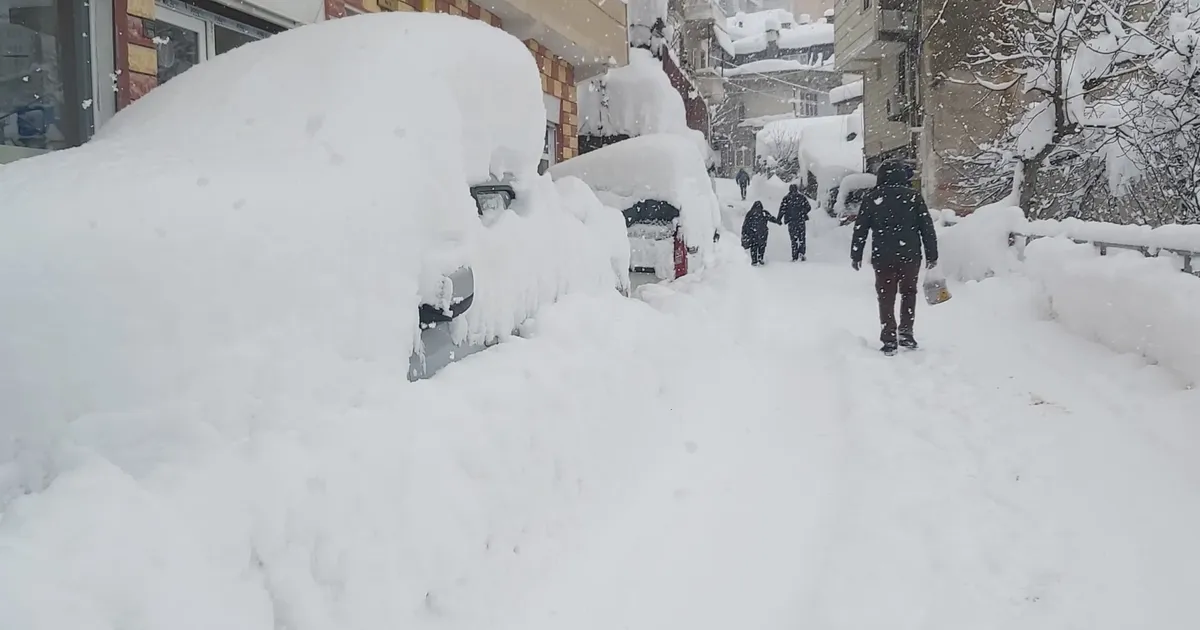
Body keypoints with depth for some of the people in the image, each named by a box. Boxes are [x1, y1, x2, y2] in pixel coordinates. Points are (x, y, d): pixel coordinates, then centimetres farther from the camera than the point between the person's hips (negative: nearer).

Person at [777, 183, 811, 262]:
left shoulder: (786, 198, -1)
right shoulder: (802, 197, 2)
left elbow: (782, 209, -6)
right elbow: (808, 208, 4)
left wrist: (779, 219, 2)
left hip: (791, 221, 0)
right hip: (801, 220, 0)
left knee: (794, 238, 5)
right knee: (802, 237, 12)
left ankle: (794, 257, 2)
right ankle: (801, 252, -4)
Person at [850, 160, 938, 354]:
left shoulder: (871, 198, 1)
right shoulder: (913, 197, -1)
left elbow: (860, 229, 2)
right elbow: (927, 228, -1)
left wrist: (856, 255, 8)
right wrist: (932, 255, 5)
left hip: (883, 258, 0)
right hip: (910, 256, 0)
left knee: (886, 298, 8)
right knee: (908, 293, 19)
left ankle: (889, 341, 4)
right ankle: (906, 333, 12)